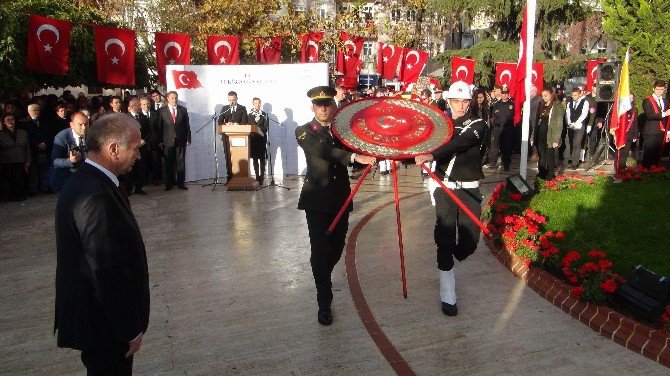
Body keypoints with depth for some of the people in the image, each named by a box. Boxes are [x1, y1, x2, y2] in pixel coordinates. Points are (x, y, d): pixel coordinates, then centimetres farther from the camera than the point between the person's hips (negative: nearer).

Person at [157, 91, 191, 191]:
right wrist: (160, 140, -3)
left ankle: (181, 183, 9)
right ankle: (169, 183, 11)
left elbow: (187, 125, 9)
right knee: (169, 163, 3)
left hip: (181, 140, 1)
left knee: (181, 162, 2)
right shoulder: (162, 110, 5)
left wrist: (188, 139, 4)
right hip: (168, 141, -1)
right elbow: (159, 126, 4)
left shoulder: (183, 110, 10)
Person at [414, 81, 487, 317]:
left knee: (470, 240, 0)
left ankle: (449, 262, 36)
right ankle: (448, 297, 5)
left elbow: (459, 143, -20)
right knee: (445, 241, -4)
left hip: (469, 190, 0)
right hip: (445, 189, 0)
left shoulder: (477, 124, -1)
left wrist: (432, 155, -34)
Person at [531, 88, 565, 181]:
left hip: (550, 137, -5)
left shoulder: (557, 106, -5)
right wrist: (533, 137, 10)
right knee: (541, 159, 9)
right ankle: (540, 178, 17)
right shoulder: (541, 105, 13)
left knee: (549, 159, 0)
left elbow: (559, 124, -9)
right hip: (540, 136, 5)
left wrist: (556, 140, -15)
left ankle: (549, 179, 9)